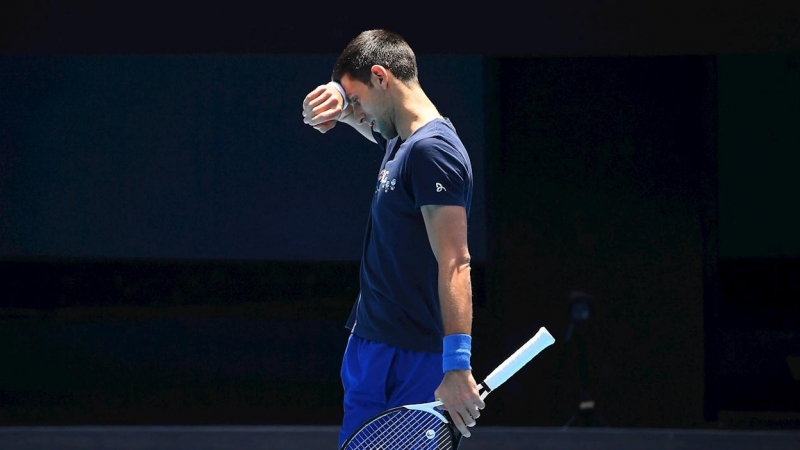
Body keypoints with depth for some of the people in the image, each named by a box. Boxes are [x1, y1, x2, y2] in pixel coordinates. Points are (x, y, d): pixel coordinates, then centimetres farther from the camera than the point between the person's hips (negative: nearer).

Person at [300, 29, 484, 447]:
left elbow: (454, 264, -24)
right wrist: (335, 97, 8)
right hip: (369, 349, 10)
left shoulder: (432, 150, -17)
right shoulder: (398, 140, 12)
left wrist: (457, 365, -31)